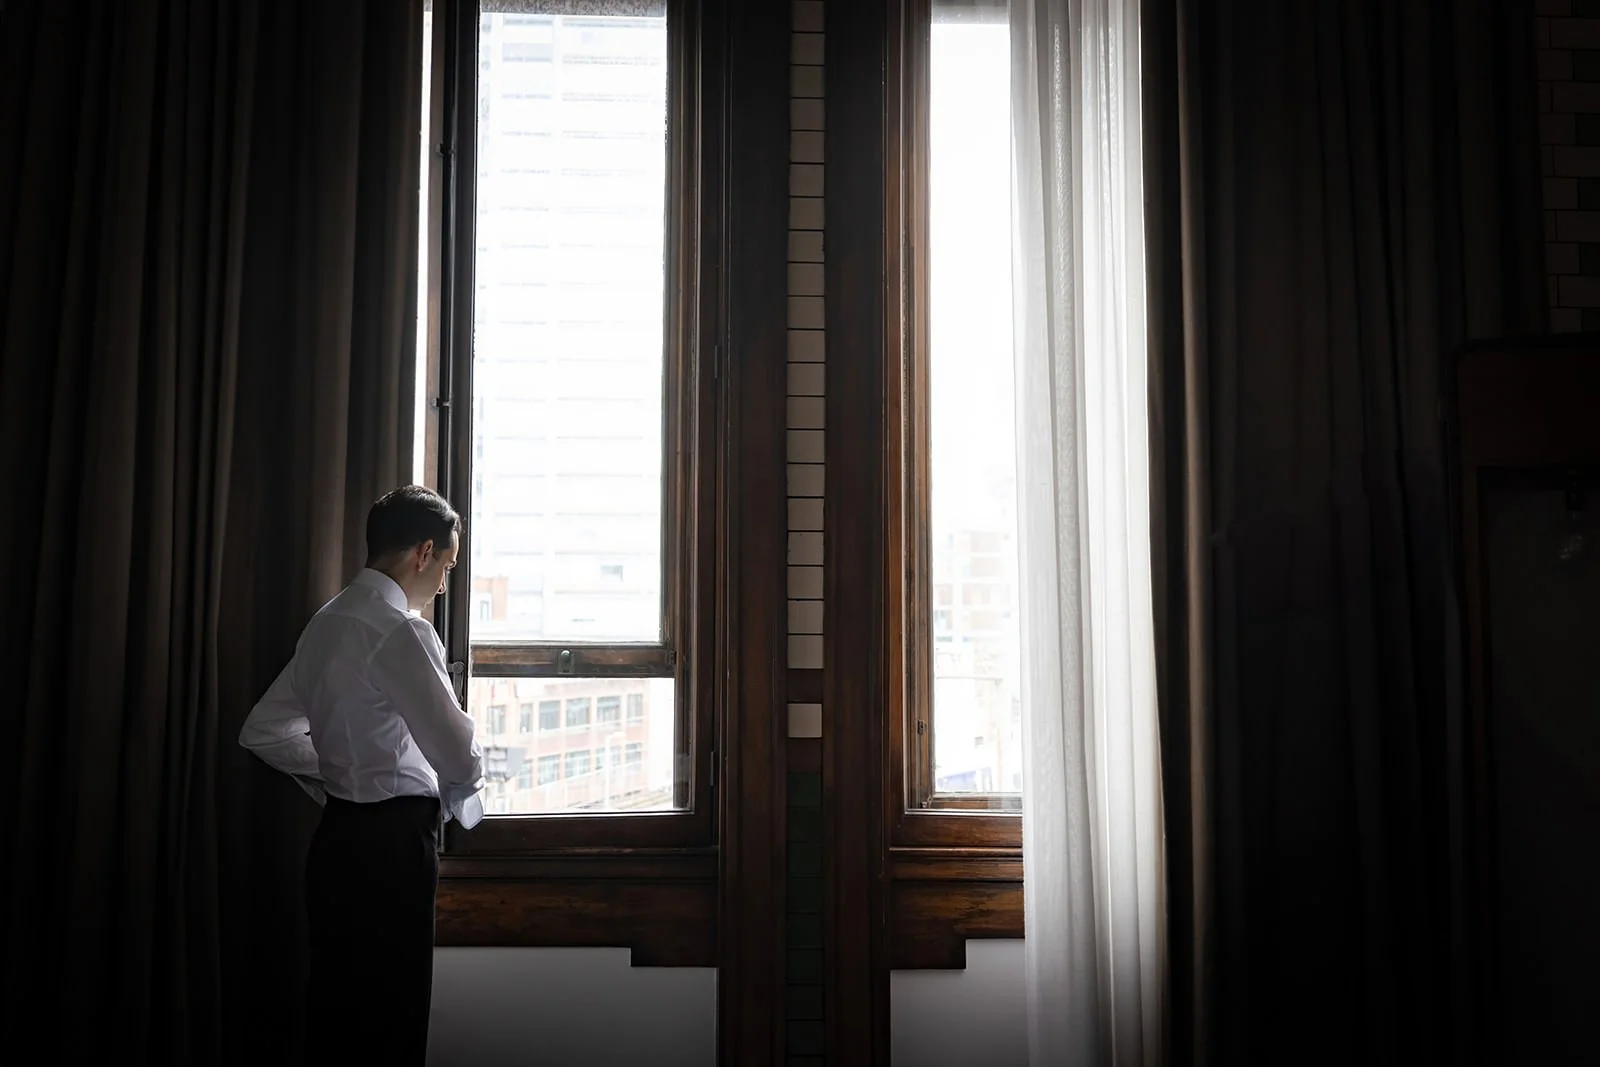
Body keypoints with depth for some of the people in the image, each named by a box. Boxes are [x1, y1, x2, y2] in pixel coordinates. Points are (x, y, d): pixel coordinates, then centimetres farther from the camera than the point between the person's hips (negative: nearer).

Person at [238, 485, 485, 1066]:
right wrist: (459, 791, 2)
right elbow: (459, 755, -20)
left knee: (338, 1015, 17)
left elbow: (262, 731, 17)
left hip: (341, 837, 9)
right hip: (390, 843, -9)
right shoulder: (398, 629, -17)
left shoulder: (329, 622, 10)